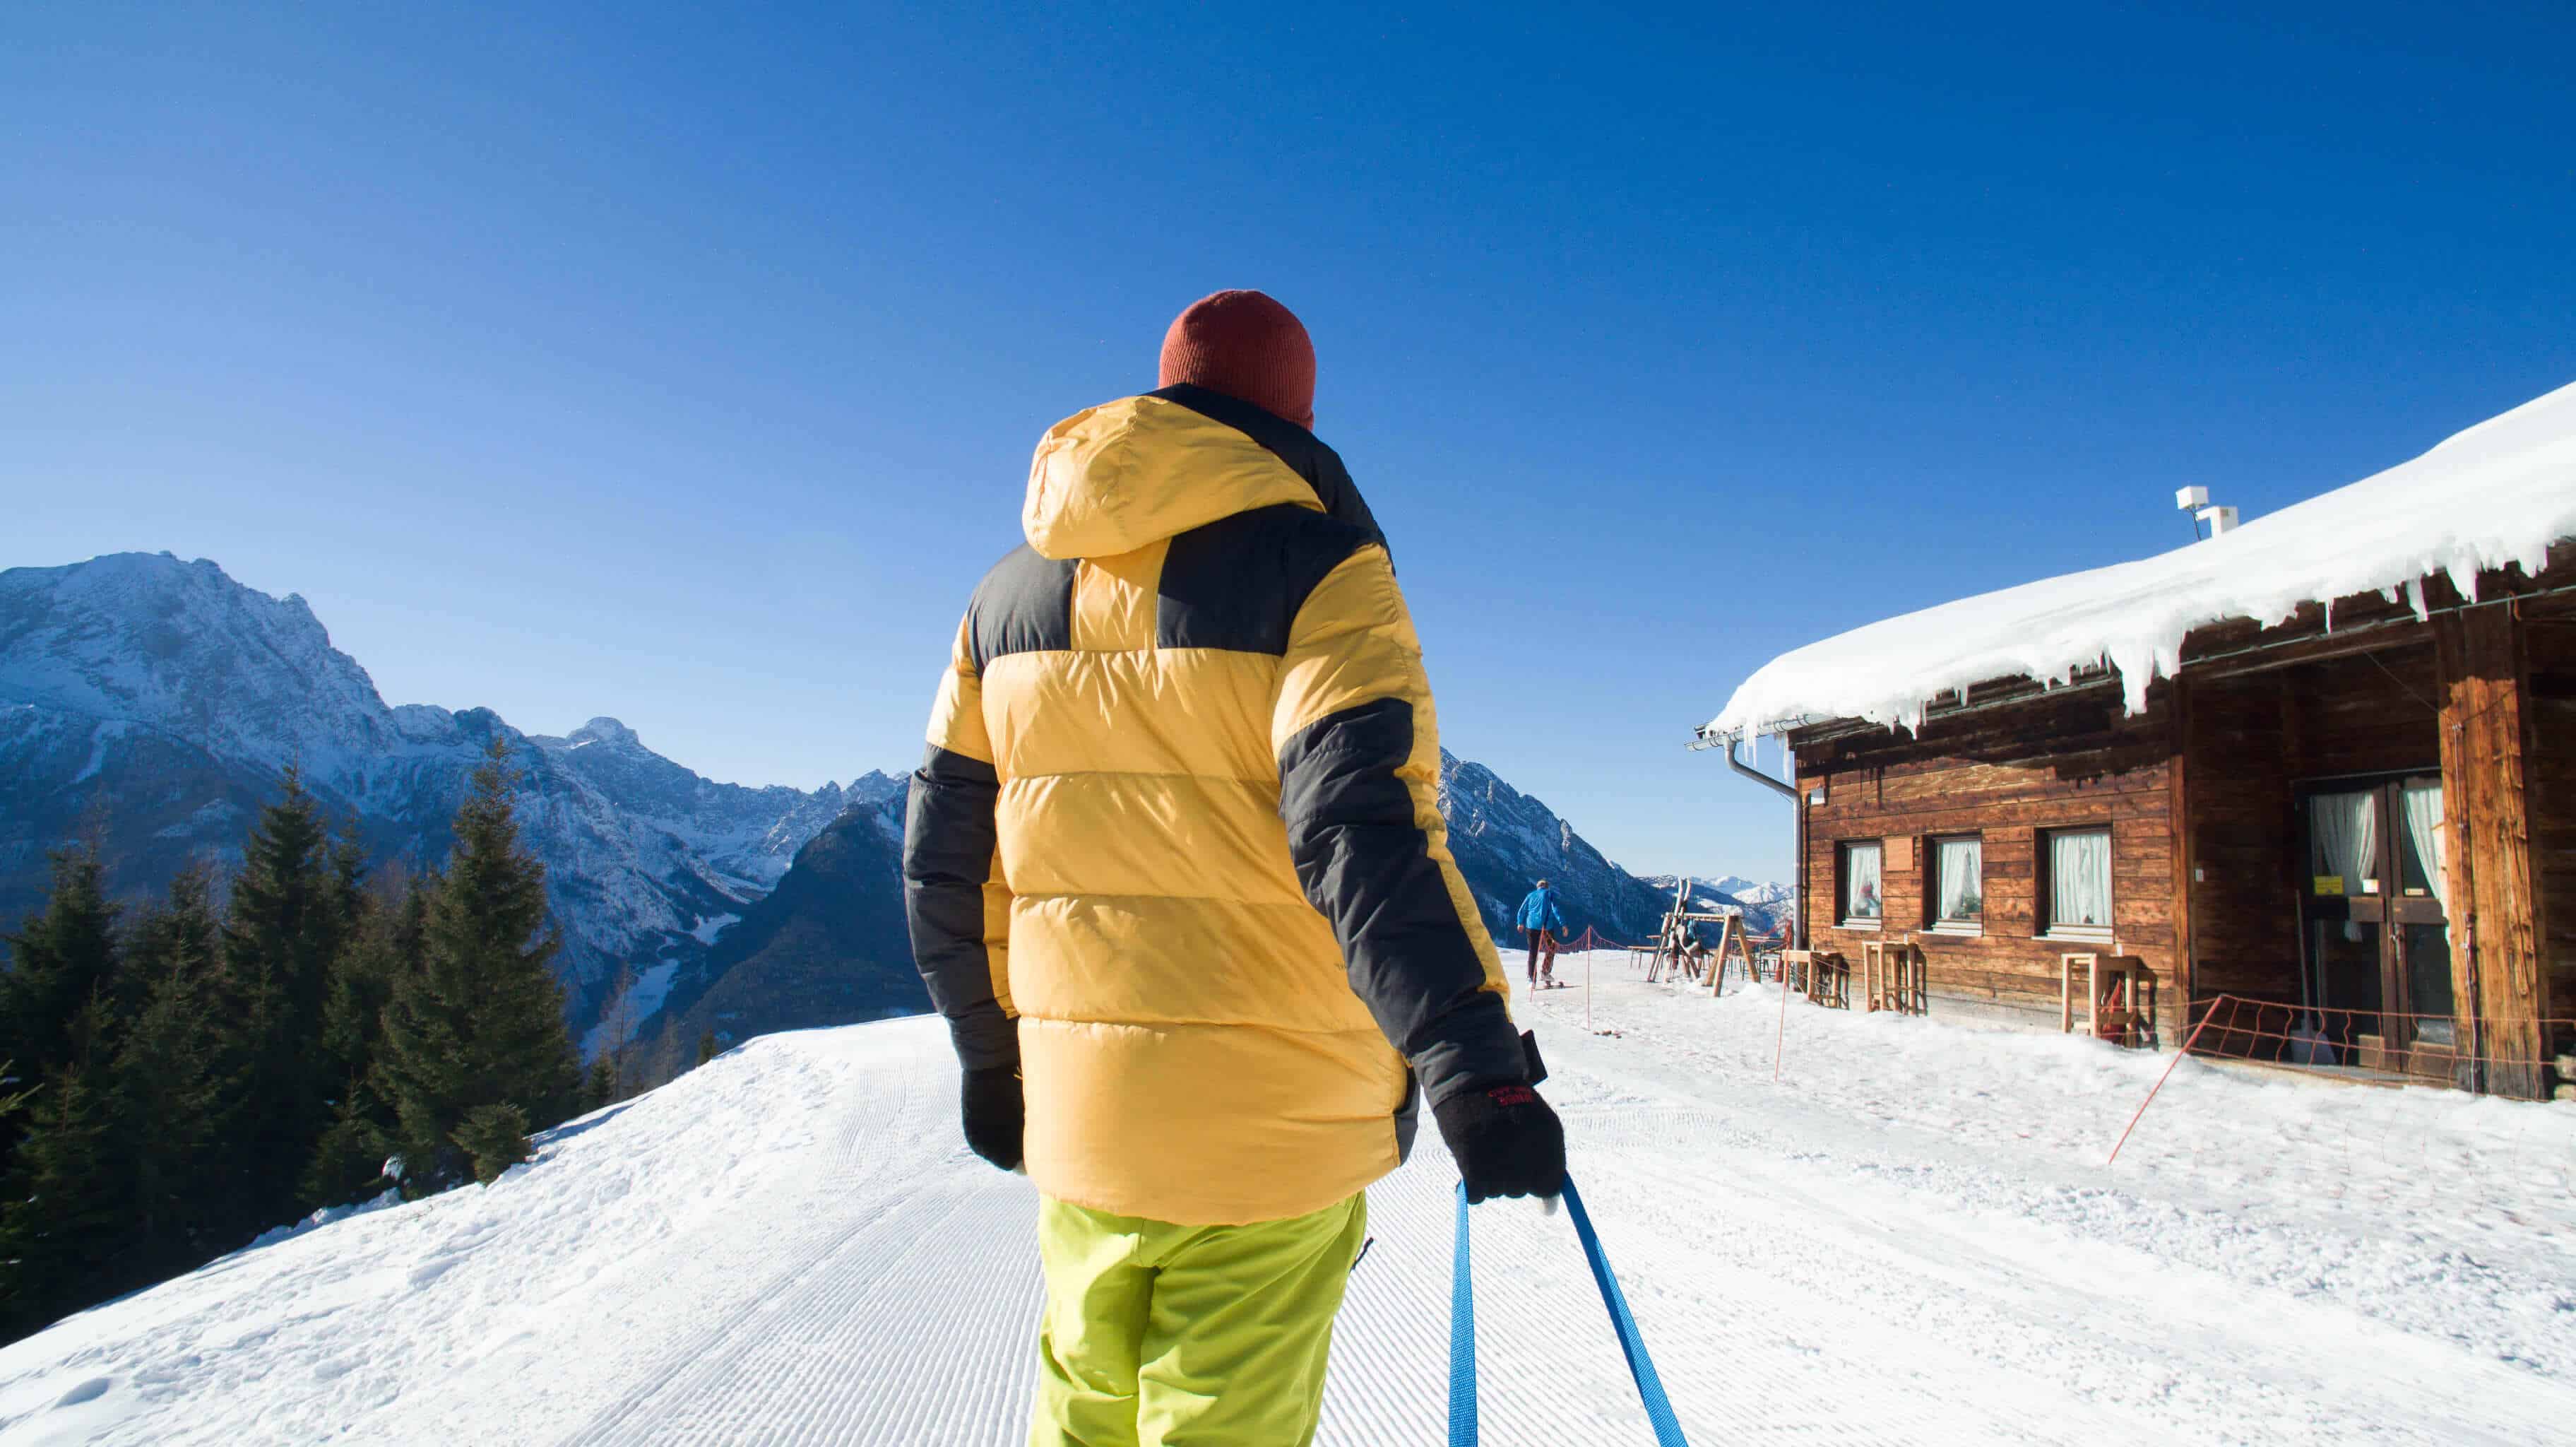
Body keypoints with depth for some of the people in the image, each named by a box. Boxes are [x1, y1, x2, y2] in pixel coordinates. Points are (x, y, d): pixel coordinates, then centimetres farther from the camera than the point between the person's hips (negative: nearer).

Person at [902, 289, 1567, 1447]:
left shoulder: (1013, 591, 10)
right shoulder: (1315, 565, -8)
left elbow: (947, 852, 12)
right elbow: (1363, 832, -22)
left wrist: (988, 1054, 21)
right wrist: (1478, 1074, -21)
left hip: (1075, 1119, 6)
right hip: (1272, 1120, -5)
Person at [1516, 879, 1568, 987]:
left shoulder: (1531, 895, 14)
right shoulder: (1550, 894, 5)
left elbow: (1522, 911, 16)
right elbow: (1555, 909, -9)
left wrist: (1521, 923, 32)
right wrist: (1563, 924, -12)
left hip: (1532, 926, 3)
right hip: (1546, 926, -2)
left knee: (1533, 953, 6)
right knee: (1551, 949, 19)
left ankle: (1532, 980, -1)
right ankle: (1545, 973, 8)